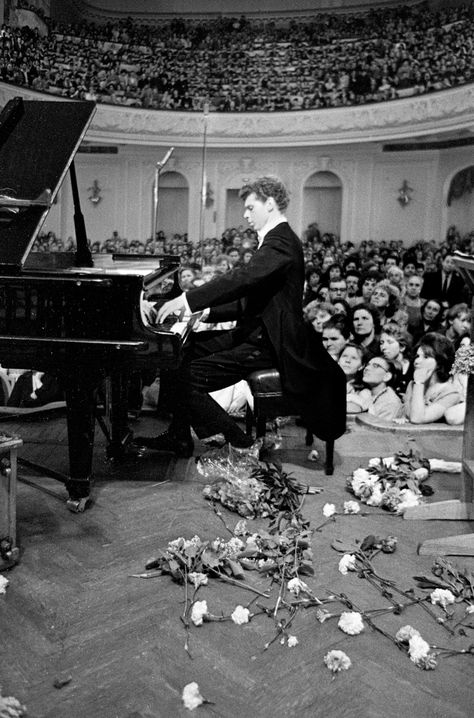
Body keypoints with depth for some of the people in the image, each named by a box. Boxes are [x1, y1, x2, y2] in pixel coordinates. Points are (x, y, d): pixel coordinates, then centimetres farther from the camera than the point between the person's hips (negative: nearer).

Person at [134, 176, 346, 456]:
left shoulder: (281, 241, -16)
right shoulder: (276, 239, 18)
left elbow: (242, 278, -32)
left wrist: (187, 299, -31)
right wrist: (207, 312, 9)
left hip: (268, 346, -11)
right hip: (257, 333, 11)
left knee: (185, 378, -17)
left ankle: (238, 440, -3)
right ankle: (178, 436, 14)